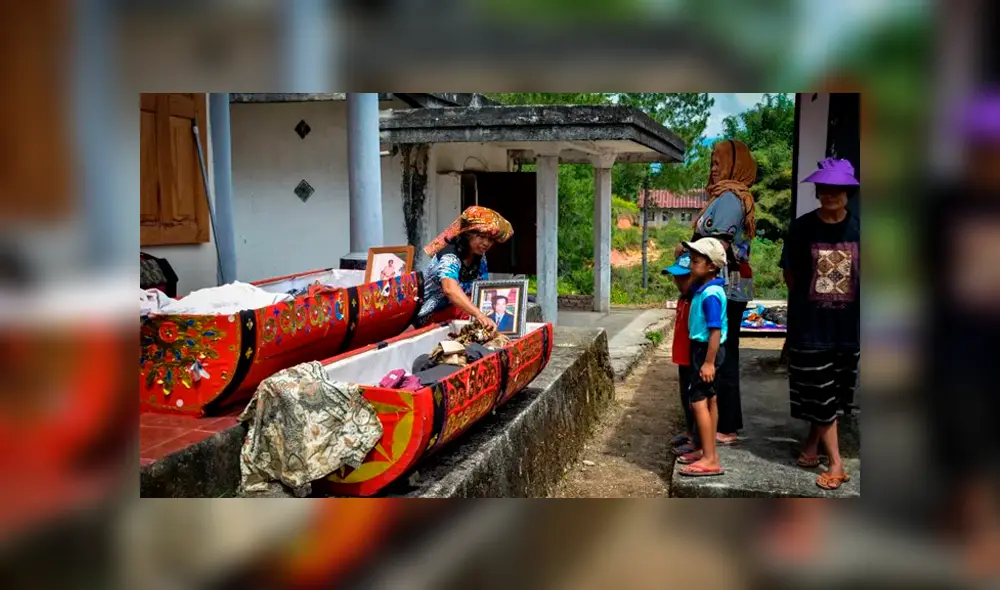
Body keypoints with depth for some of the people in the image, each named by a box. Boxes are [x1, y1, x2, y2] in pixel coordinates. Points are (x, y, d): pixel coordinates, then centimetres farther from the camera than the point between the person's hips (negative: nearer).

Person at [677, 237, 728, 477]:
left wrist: (709, 362, -25)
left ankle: (710, 460, -8)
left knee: (698, 401, -10)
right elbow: (687, 289, 30)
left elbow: (716, 330, -25)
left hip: (707, 349, -10)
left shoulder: (711, 294, -23)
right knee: (709, 399, 16)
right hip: (702, 348, 10)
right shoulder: (702, 288, 5)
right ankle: (709, 451, 26)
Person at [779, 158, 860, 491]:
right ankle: (836, 463, 10)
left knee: (837, 393, 14)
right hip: (810, 325, -2)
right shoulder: (802, 228, -7)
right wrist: (808, 300, 5)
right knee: (819, 394, 1)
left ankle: (812, 442, 36)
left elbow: (861, 274, 8)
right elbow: (789, 273, 4)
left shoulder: (858, 228, -2)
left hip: (848, 325, 3)